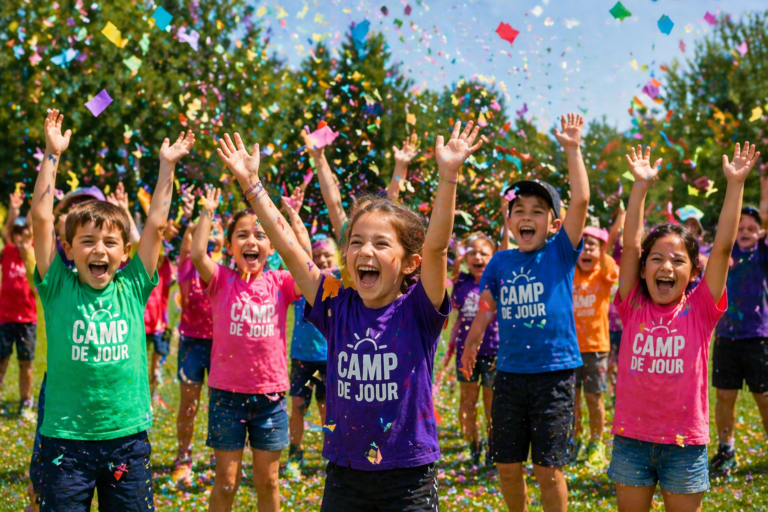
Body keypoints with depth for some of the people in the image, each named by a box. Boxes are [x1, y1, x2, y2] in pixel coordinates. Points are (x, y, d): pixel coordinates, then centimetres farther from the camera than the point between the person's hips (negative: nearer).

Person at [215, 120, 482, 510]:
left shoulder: (417, 311, -9)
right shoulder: (337, 307, -1)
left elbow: (436, 244, -23)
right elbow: (287, 246, -3)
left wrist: (448, 176, -32)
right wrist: (251, 183, -5)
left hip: (409, 478, -3)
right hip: (344, 475, 3)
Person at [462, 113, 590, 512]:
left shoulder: (560, 254, -4)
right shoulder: (501, 262, 5)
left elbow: (580, 200, -16)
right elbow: (486, 307, 17)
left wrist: (572, 149, -18)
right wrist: (471, 344, 21)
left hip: (554, 374, -3)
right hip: (509, 374, 4)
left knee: (549, 468, 1)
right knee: (507, 465, 11)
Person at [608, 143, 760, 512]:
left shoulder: (700, 310, -3)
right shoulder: (633, 307, -1)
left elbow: (723, 246, -9)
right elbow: (631, 244, -7)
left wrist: (735, 184, -11)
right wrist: (641, 185, -9)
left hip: (685, 443, -1)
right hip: (631, 439, 1)